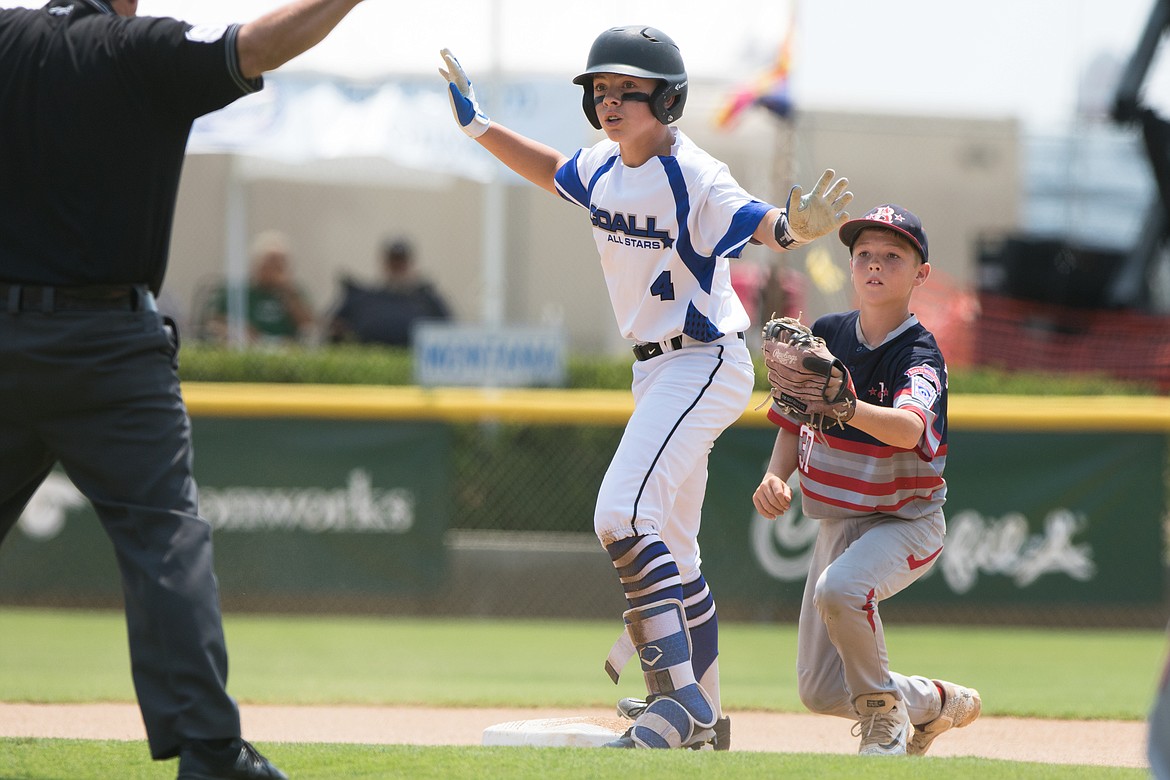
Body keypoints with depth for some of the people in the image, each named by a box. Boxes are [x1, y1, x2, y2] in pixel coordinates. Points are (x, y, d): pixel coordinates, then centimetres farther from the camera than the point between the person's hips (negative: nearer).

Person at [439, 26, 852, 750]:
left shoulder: (693, 176, -19)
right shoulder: (601, 168, 5)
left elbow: (755, 223, -34)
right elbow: (553, 171, 27)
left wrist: (793, 226, -56)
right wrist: (479, 123, 22)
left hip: (705, 363, -10)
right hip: (656, 369, 10)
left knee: (623, 515, -23)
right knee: (670, 544, 15)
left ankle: (679, 697, -24)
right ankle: (703, 716, 25)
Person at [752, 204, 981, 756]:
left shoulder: (920, 356, -19)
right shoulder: (826, 334, -2)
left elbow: (908, 429, -40)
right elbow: (794, 422, 9)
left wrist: (848, 408, -59)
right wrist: (775, 477, -10)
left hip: (906, 521, -6)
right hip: (837, 520, 6)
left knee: (839, 588, -38)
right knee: (821, 693, 6)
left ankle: (884, 712, -13)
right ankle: (937, 703, 32)